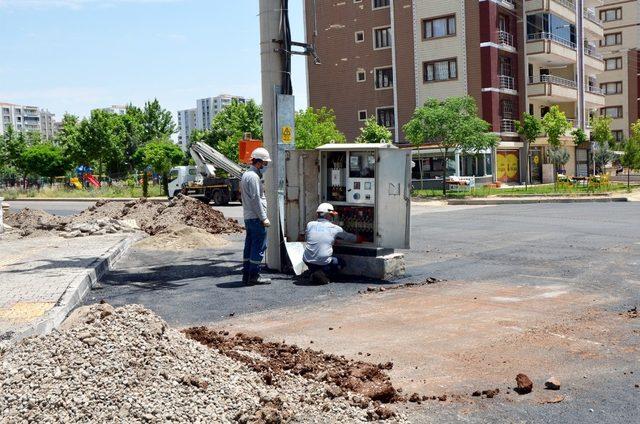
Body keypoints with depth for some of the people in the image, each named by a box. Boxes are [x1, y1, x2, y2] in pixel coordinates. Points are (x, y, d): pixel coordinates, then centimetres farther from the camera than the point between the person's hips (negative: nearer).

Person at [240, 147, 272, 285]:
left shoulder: (246, 174, 18)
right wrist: (264, 218, -17)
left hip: (248, 217, 10)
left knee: (249, 245, 12)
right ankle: (254, 275, -3)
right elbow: (256, 199, -18)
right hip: (256, 217, -10)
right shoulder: (253, 176, -14)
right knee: (259, 246, -5)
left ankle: (246, 275, 16)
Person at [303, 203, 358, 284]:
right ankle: (322, 273, -1)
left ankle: (313, 272, 10)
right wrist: (358, 238, 37)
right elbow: (349, 237, 14)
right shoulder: (334, 228, -1)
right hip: (323, 262, -3)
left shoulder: (310, 225, 4)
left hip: (308, 260, 3)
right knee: (341, 263, 24)